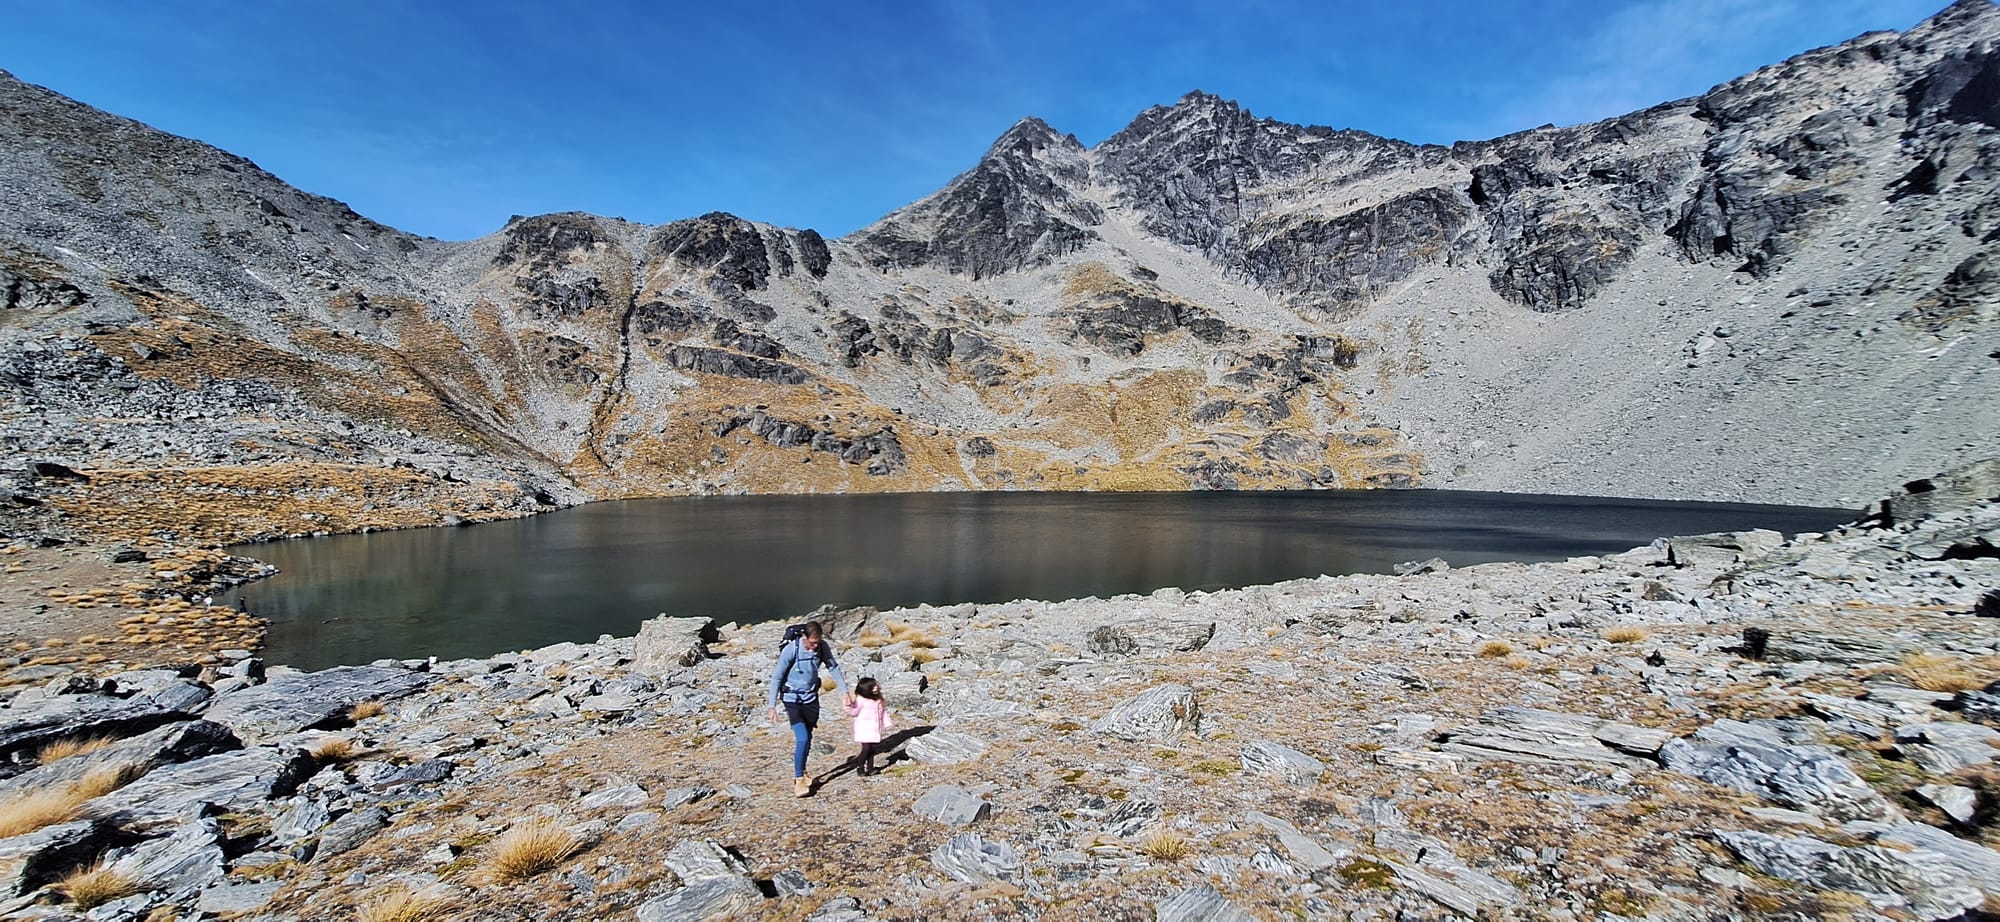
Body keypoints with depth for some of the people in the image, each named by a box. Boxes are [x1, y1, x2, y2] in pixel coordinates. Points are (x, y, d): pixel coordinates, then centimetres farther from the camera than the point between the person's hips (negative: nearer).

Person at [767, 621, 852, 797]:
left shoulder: (823, 646, -13)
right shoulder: (791, 649, -25)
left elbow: (833, 667, 3)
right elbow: (776, 678, -17)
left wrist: (845, 690, 4)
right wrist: (772, 706, -16)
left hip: (811, 698, 4)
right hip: (792, 699, -4)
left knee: (807, 738, 13)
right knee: (802, 738, -14)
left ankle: (800, 773, 33)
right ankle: (799, 780, -1)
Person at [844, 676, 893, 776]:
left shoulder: (879, 700, 7)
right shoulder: (860, 700, -14)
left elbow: (884, 712, 18)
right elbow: (854, 712, -15)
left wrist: (888, 723, 19)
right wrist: (850, 706, -34)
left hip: (875, 729, 6)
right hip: (864, 729, -6)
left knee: (872, 748, 8)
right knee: (866, 748, -9)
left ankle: (870, 767, 18)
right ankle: (860, 767, 6)